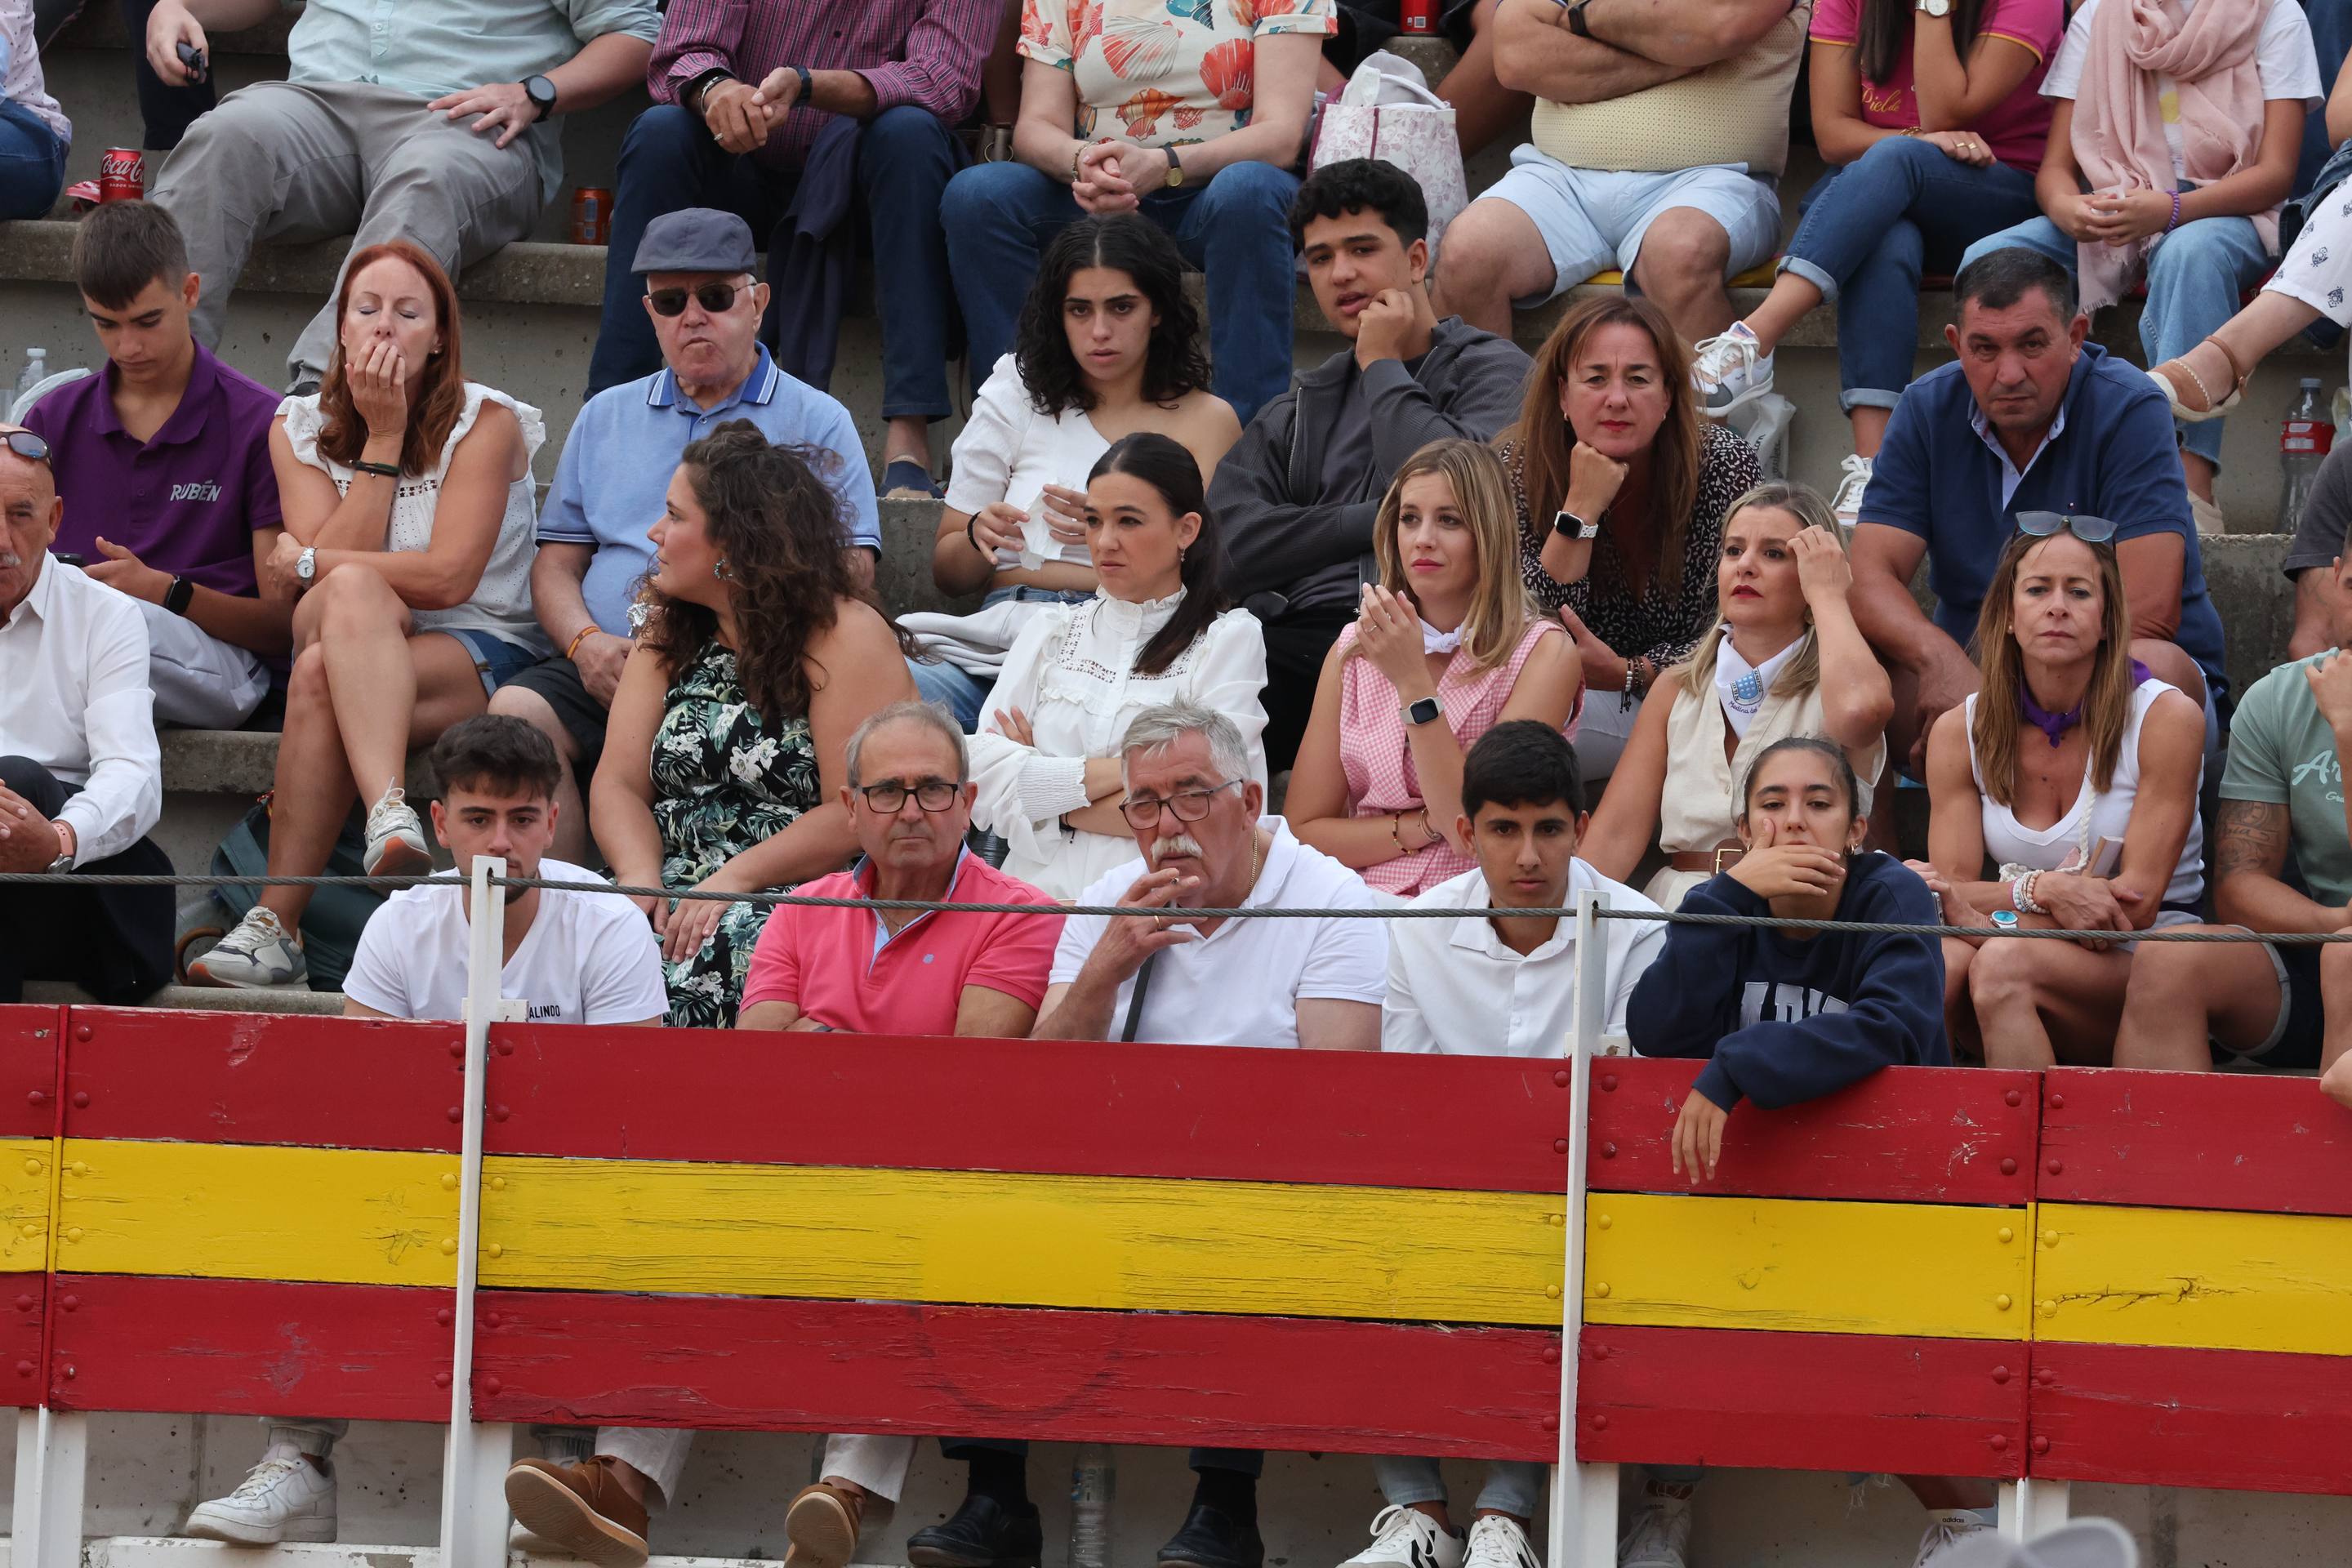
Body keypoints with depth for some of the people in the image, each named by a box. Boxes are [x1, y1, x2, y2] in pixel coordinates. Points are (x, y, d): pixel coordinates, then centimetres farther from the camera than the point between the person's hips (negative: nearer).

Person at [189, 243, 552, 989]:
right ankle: (390, 817, -50)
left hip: (479, 654, -3)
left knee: (321, 678, -32)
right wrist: (383, 437, -9)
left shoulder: (485, 423, -3)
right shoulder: (300, 430, 9)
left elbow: (449, 577, -14)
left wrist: (307, 564, -7)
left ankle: (276, 922, -40)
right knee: (355, 591, -33)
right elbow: (344, 570, -7)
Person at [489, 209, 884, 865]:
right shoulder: (605, 418, 26)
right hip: (610, 667, 4)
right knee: (516, 710, -29)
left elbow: (854, 571, 5)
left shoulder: (817, 423, 15)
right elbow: (557, 564, 22)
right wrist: (585, 641, -1)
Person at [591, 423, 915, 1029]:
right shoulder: (670, 634, 17)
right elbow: (619, 781, 9)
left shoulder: (846, 635, -4)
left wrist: (735, 880, -19)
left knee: (716, 953, -37)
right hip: (680, 894, 5)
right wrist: (640, 877, -11)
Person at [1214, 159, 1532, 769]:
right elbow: (1226, 543, 10)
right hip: (1299, 638, 4)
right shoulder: (1299, 412, 29)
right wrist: (1375, 522, -2)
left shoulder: (1490, 369, 14)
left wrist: (1382, 367, 7)